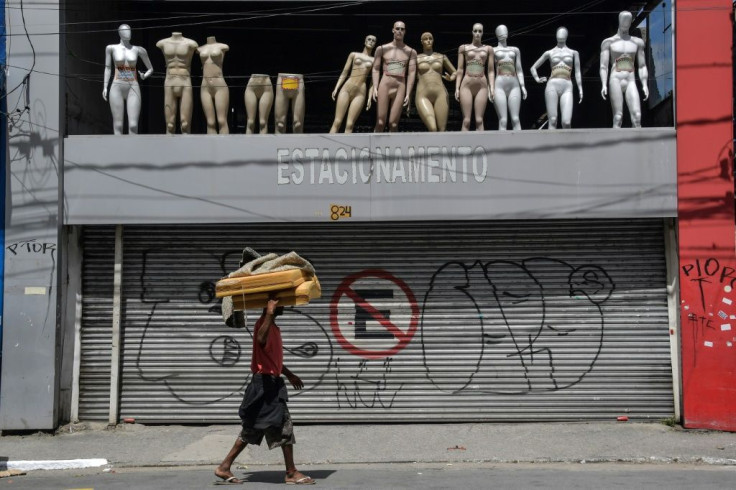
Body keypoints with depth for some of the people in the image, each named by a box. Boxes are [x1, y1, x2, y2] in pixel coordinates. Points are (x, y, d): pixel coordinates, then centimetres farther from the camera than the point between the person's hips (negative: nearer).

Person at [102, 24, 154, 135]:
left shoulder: (138, 50, 7)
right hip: (117, 88, 0)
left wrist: (145, 76, -5)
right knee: (118, 125, -2)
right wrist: (105, 87, 3)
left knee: (133, 125, -9)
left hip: (133, 88, 0)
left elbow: (150, 68, 16)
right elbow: (108, 68, 11)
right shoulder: (111, 48, 7)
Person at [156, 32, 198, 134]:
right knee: (170, 125, -1)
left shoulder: (190, 44, -1)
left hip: (185, 84, -2)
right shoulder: (162, 44, 6)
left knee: (185, 124, -7)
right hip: (169, 84, 2)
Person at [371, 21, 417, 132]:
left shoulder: (410, 52, 10)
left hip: (400, 89, 0)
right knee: (380, 123, -8)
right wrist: (375, 88, -3)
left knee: (393, 124, -5)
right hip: (384, 86, 0)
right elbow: (376, 69, 9)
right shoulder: (382, 49, 10)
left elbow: (411, 73, 6)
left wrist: (408, 94, -1)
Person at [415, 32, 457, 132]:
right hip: (423, 95, -2)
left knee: (442, 130, -6)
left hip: (440, 94, 2)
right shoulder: (417, 58, 11)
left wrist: (451, 78, -1)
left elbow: (455, 72, 21)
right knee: (432, 129, -22)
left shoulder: (441, 57, 16)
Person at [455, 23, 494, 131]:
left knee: (479, 120, -5)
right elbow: (460, 70, 8)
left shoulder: (488, 49, 12)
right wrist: (457, 88, 0)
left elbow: (490, 71, 10)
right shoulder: (463, 48, 11)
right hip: (467, 85, -1)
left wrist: (492, 88, -1)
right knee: (466, 121, -7)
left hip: (482, 86, 1)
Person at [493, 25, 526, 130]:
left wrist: (522, 86, 5)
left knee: (515, 119, -7)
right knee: (503, 120, -10)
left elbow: (519, 70, 18)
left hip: (514, 85, 3)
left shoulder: (515, 50, 21)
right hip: (499, 86, -3)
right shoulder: (493, 50, 13)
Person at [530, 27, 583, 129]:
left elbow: (577, 72, 15)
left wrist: (580, 89, 7)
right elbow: (533, 68, 24)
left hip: (567, 87, 0)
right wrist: (537, 79, 8)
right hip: (552, 86, 0)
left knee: (566, 122, -15)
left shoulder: (573, 53, 17)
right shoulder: (549, 53, 16)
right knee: (552, 120, -8)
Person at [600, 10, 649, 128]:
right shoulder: (609, 42, 9)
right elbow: (603, 66, 3)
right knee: (618, 117, -10)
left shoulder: (637, 42, 17)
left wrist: (644, 84, 2)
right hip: (615, 81, -2)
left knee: (637, 116, -14)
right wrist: (604, 85, -10)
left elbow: (642, 66, 15)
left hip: (631, 82, 3)